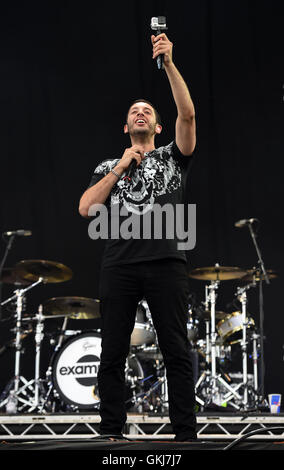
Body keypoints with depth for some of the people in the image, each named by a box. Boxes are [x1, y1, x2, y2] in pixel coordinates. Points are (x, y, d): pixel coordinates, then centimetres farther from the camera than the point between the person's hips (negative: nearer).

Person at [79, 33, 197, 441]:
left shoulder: (173, 156, 16)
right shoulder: (108, 167, 22)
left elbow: (188, 114, -3)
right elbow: (86, 209, 6)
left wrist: (169, 63, -11)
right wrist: (119, 169, 2)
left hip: (166, 262, -2)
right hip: (119, 265, 2)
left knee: (176, 353, -3)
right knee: (113, 354, 2)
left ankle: (186, 435, 1)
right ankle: (111, 434, 10)